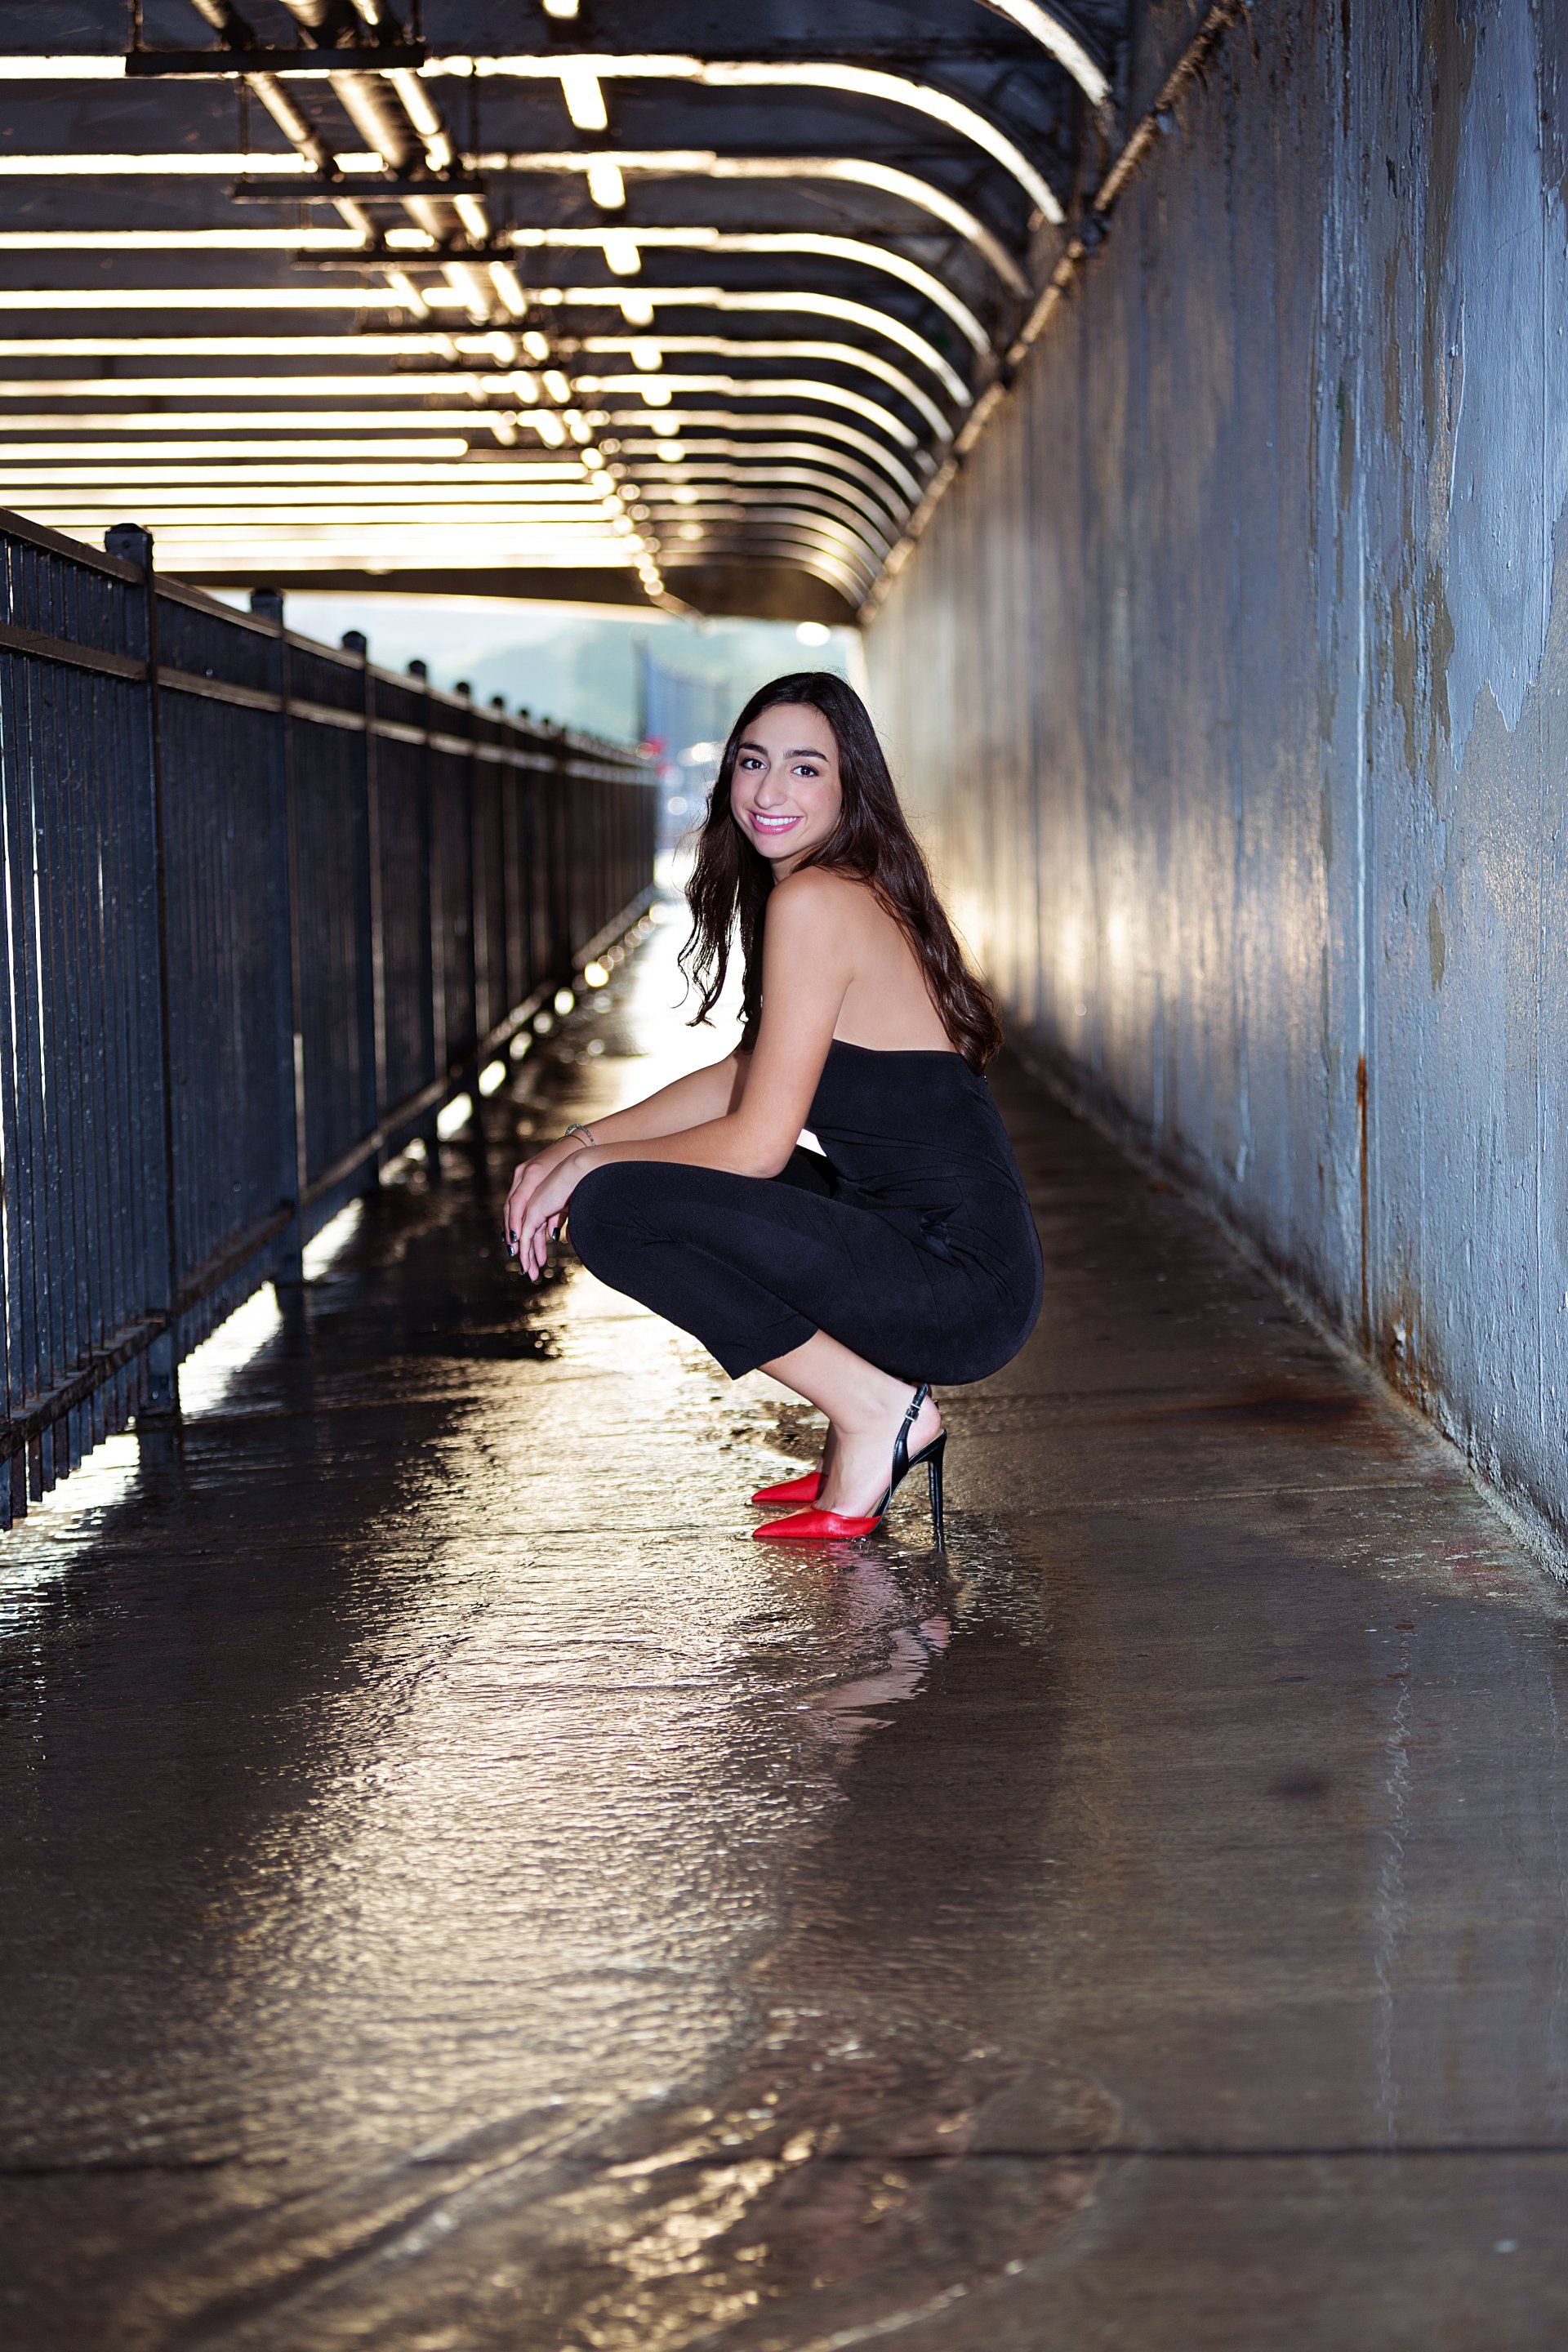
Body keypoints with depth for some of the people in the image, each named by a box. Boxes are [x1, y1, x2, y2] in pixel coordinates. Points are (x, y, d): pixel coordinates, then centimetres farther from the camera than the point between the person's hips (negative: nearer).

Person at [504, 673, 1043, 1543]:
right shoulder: (862, 893, 15)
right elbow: (746, 1076, 23)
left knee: (610, 1209, -14)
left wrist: (588, 1165, -1)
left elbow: (758, 1141, -14)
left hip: (960, 1284, -10)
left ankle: (875, 1411, -6)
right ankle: (882, 1415, 16)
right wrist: (581, 1142, 15)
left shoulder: (815, 899, -13)